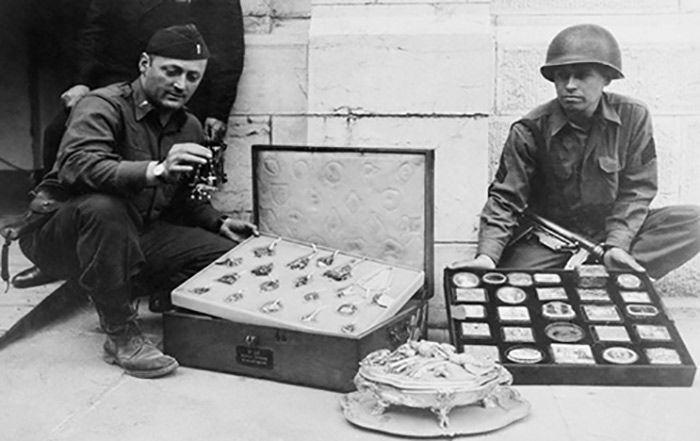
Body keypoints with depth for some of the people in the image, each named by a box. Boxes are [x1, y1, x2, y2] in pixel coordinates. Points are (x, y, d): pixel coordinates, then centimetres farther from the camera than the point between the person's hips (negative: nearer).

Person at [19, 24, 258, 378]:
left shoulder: (190, 128, 9)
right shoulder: (103, 106, -15)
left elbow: (185, 199, 21)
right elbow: (76, 167, -35)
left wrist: (219, 223, 2)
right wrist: (156, 170, -47)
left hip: (138, 236, 6)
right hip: (59, 234, -5)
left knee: (230, 254, -13)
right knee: (104, 206, -41)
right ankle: (121, 336, -27)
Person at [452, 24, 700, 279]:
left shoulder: (632, 117, -7)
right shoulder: (530, 130, -11)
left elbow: (636, 190, -5)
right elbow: (505, 199, -11)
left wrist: (616, 245, -21)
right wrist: (487, 256, -27)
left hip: (615, 230, 3)